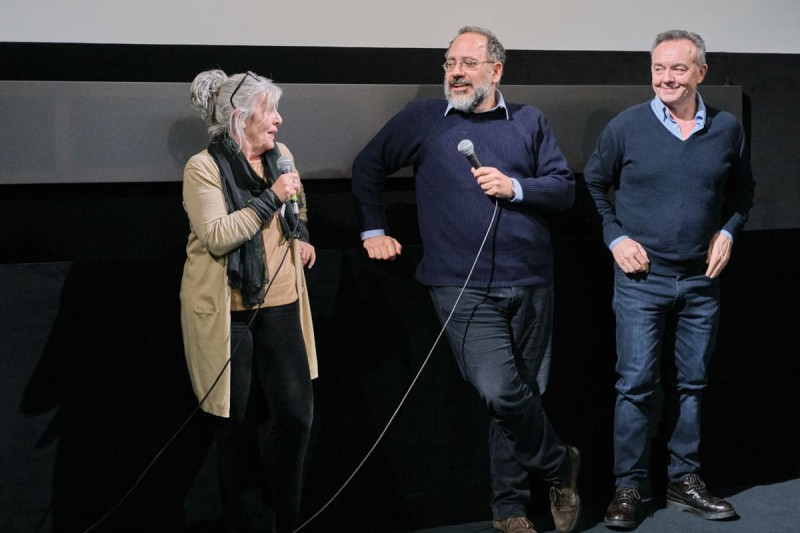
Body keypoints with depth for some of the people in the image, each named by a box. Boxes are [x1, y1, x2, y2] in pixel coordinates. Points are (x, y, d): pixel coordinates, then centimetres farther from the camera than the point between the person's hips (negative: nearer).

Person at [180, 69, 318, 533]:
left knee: (296, 412, -1)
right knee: (239, 423, 5)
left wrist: (301, 235, 9)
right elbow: (216, 236, -22)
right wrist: (271, 197, -24)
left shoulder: (281, 156, 7)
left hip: (280, 307, 5)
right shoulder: (204, 168, -11)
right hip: (228, 313, -5)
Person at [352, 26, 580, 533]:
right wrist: (373, 229, 11)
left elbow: (565, 188, 6)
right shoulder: (423, 119, 7)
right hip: (464, 286, -2)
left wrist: (515, 187, -10)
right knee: (500, 390, -17)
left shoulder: (529, 121, 10)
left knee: (524, 393, 7)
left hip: (530, 282, 2)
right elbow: (368, 167, 17)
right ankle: (560, 464, 9)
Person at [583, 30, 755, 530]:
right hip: (642, 279, -3)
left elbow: (742, 189, 17)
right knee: (637, 384, -4)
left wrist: (728, 231, 2)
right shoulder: (626, 127, -5)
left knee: (693, 383, 10)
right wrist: (616, 237, -2)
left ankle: (685, 480, 22)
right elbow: (593, 184, 6)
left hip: (702, 281, 3)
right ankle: (630, 485, 7)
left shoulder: (728, 129, 2)